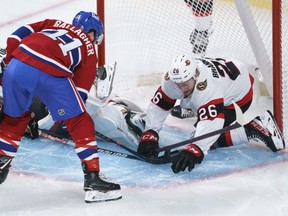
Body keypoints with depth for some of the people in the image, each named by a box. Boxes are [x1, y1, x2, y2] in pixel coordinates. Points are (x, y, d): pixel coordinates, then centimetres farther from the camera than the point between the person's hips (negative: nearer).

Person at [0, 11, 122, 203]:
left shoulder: (53, 24, 34)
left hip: (16, 65, 4)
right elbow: (80, 90, 22)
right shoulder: (89, 50, 26)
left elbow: (18, 35, 21)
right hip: (52, 74, -4)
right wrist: (65, 116, 31)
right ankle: (93, 180, 9)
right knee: (81, 123, 11)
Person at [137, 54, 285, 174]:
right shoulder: (174, 77, -26)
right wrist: (149, 135, -29)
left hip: (238, 96, -8)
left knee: (211, 139, -18)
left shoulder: (207, 86, -45)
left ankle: (255, 128, -13)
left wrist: (194, 150, -65)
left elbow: (211, 121, -53)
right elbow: (158, 105, -19)